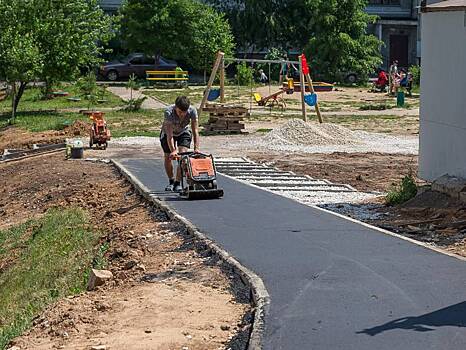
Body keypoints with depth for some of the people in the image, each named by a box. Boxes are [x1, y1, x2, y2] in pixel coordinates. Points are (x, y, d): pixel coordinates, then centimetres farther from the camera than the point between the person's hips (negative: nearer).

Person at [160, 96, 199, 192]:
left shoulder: (192, 111, -32)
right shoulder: (169, 112, -38)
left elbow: (195, 131, -31)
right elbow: (169, 135, -41)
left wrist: (196, 148, -41)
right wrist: (173, 150, -52)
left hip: (184, 132, 1)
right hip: (168, 133, -1)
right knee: (167, 157, -1)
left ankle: (178, 183, -10)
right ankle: (171, 181, 23)